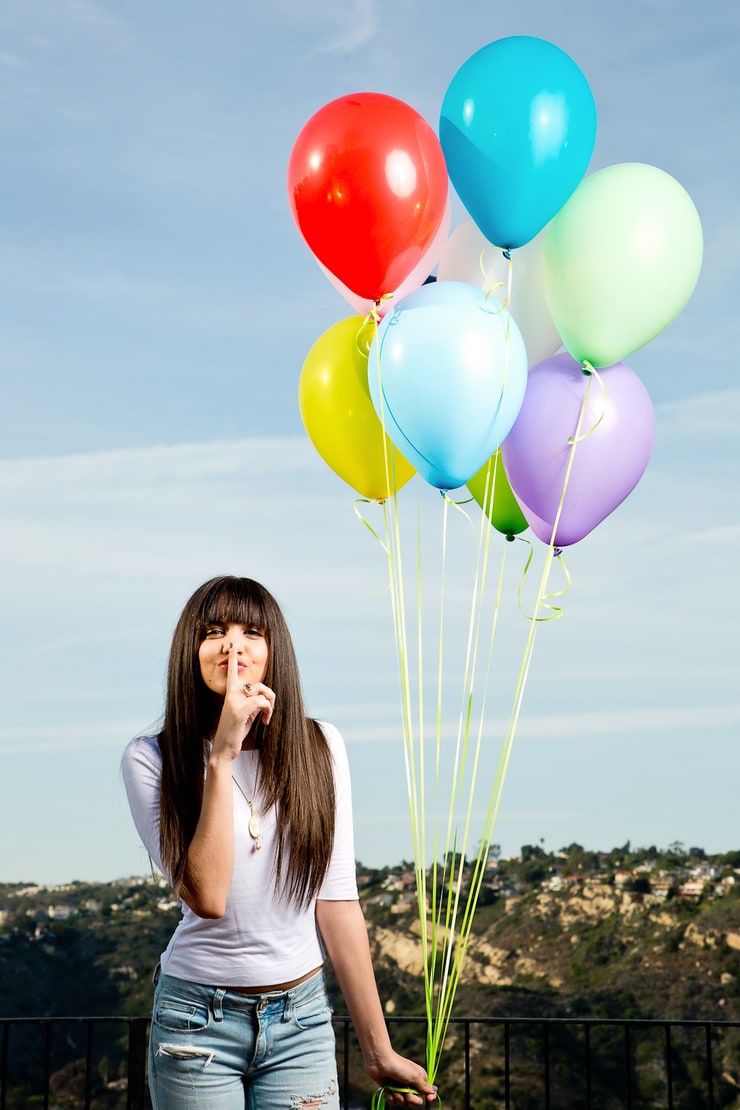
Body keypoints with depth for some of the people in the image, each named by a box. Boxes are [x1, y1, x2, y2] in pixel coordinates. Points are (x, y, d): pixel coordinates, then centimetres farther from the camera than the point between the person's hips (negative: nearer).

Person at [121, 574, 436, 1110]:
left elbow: (337, 903, 0)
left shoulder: (318, 748, -1)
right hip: (199, 1020, -1)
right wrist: (222, 756, -21)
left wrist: (379, 1051, 0)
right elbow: (206, 897, -18)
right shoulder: (151, 760, -7)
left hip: (301, 1022, 2)